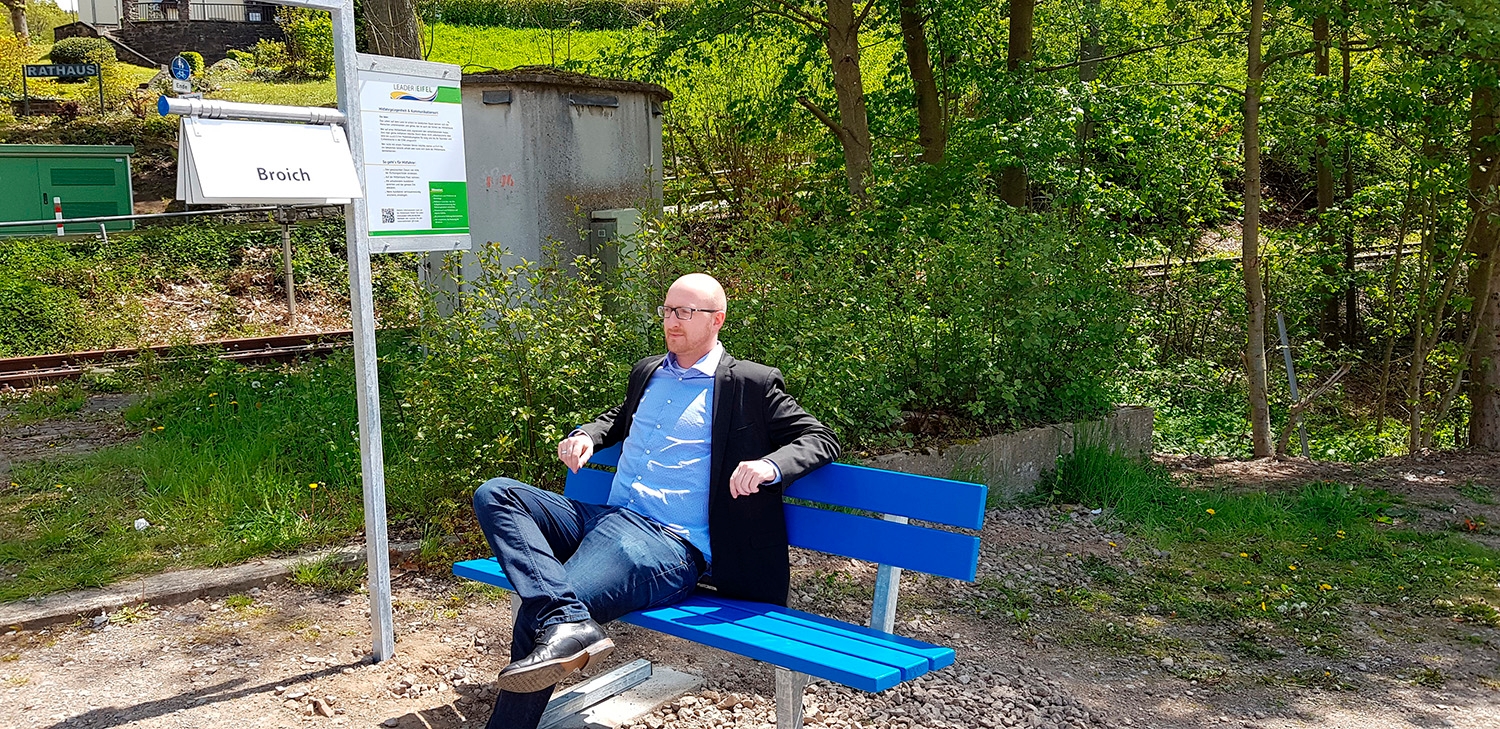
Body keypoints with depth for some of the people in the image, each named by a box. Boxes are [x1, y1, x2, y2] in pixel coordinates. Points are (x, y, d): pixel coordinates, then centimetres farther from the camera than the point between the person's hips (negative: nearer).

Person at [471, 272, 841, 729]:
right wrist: (588, 435, 18)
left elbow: (821, 439, 1)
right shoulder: (647, 372, 22)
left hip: (668, 543, -8)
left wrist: (770, 465, -20)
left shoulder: (752, 385, 2)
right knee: (495, 494, -18)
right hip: (605, 519, 8)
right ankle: (566, 620, -35)